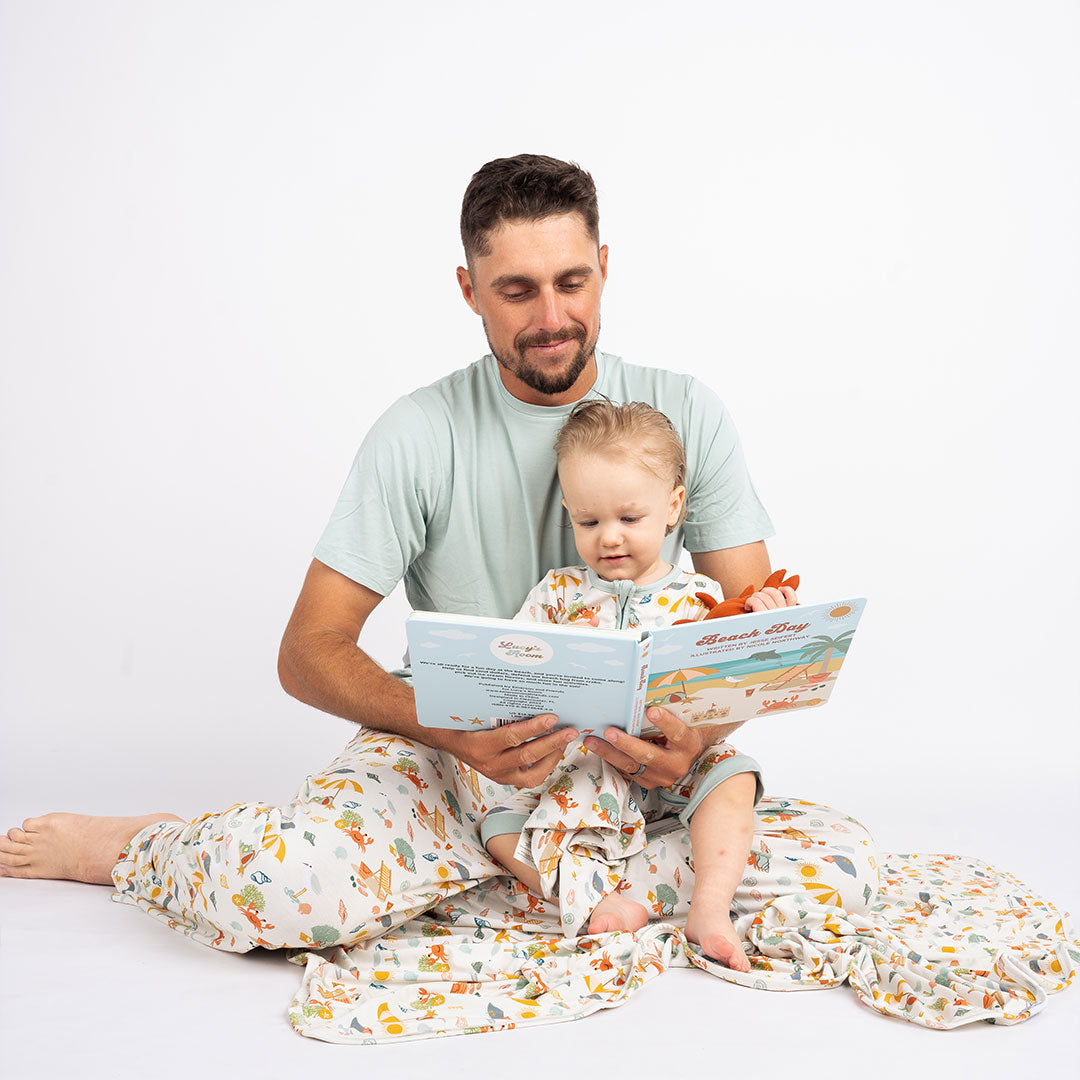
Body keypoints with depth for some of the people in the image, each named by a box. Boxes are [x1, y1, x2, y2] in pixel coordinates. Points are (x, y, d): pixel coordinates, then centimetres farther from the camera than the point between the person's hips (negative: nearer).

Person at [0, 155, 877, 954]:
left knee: (848, 862, -22)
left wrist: (700, 728, -26)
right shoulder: (421, 435, -6)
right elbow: (309, 651, -10)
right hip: (449, 755, -2)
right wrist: (455, 728, -29)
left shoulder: (683, 413, -1)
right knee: (285, 882, -32)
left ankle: (498, 873, -12)